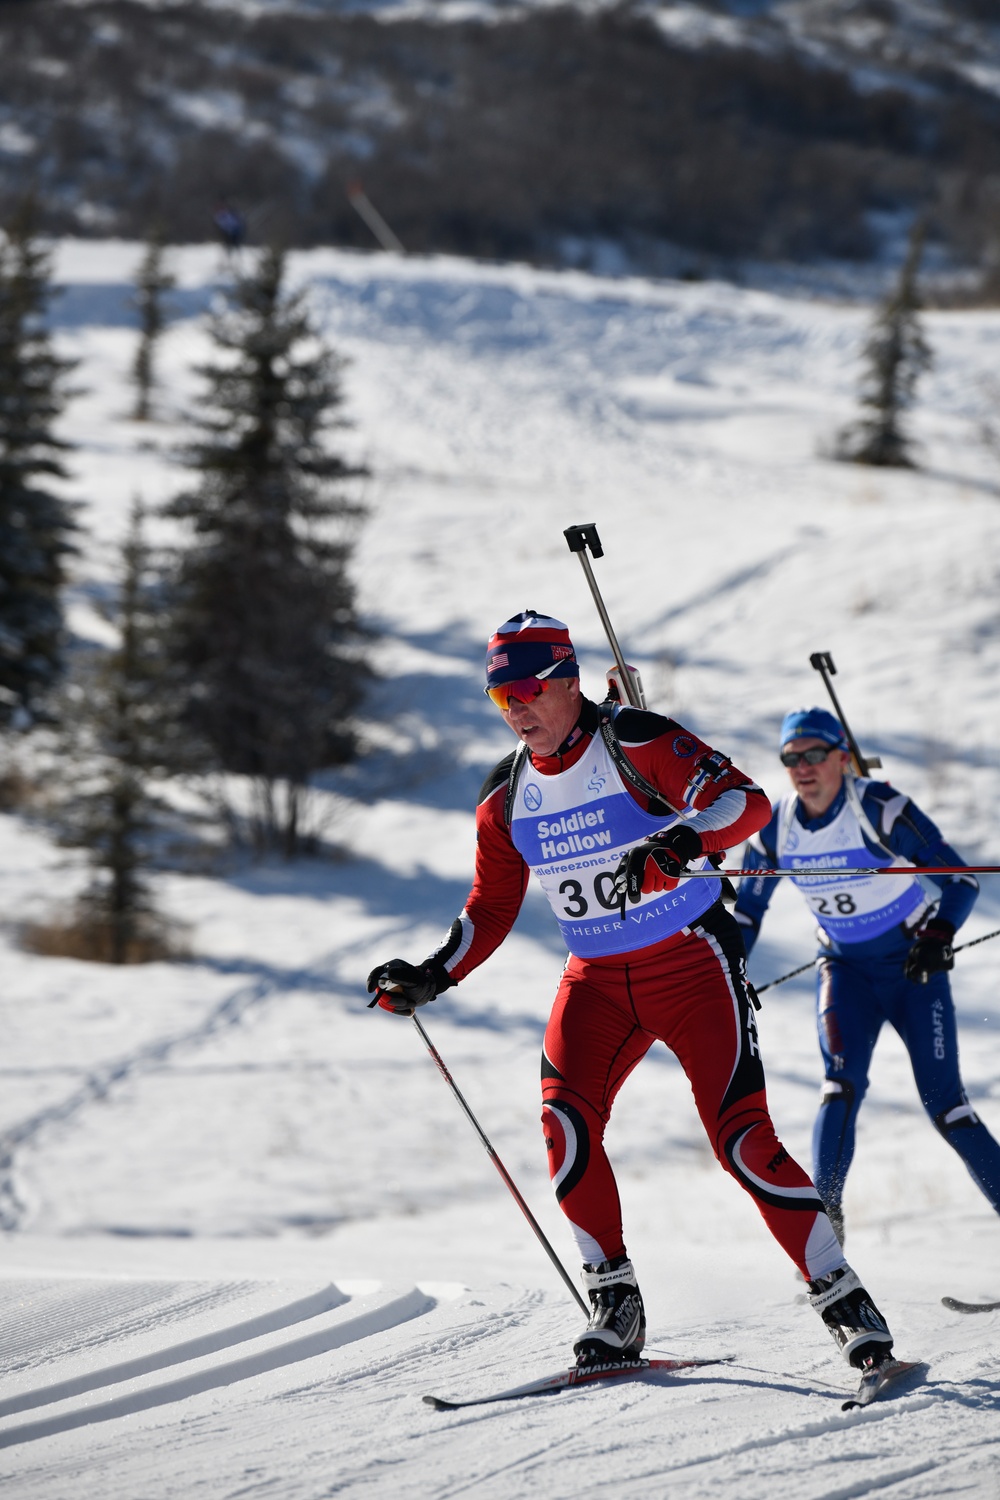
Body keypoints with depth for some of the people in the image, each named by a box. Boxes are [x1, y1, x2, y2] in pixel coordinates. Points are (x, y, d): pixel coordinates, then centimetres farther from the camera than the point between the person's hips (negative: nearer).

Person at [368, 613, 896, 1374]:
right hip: (597, 981, 5)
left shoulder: (635, 742, -13)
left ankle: (843, 1298, -3)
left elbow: (746, 800, -24)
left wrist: (685, 839, -43)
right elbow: (492, 909, 16)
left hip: (692, 962, -5)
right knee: (565, 1119, -19)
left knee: (741, 1137, -14)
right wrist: (432, 978, 3)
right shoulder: (507, 797, 5)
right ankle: (615, 1302, -7)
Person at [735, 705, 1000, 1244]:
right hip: (844, 968, 3)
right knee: (842, 1079, -21)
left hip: (913, 963, -3)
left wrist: (939, 933, -34)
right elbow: (747, 908, 10)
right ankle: (824, 1221, -26)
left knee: (942, 1099, -8)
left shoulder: (880, 810, -20)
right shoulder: (775, 828, -6)